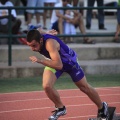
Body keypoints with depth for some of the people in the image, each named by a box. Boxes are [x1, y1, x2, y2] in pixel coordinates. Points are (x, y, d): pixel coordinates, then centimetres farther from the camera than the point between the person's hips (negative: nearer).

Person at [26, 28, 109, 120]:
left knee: (85, 87, 11)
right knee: (47, 86, -17)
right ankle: (60, 108, 9)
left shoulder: (50, 43, -44)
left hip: (69, 60, -5)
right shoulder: (34, 41, -24)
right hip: (54, 61, 5)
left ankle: (102, 107, 35)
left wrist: (40, 60, -56)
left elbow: (59, 65, -53)